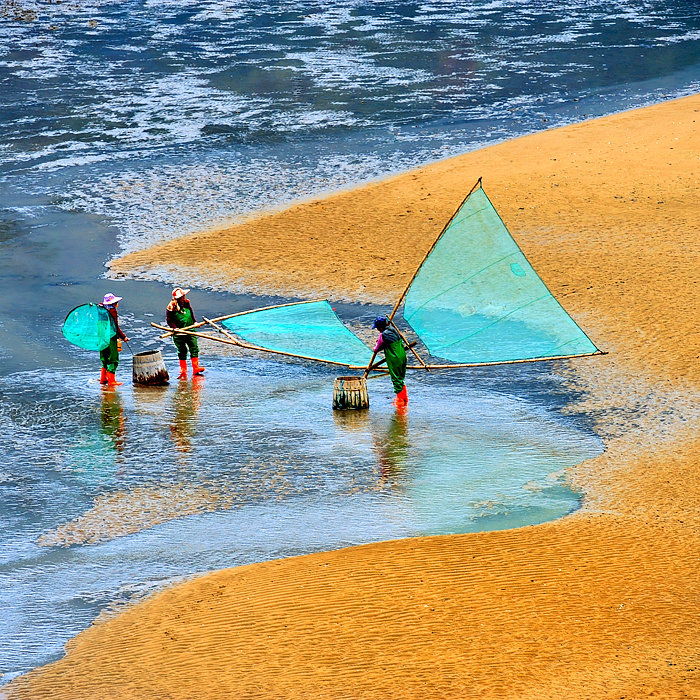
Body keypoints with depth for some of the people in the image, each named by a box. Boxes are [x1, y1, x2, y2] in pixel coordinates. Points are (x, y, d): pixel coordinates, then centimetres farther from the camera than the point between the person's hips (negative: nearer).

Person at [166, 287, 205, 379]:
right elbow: (169, 320, -7)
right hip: (179, 333, -4)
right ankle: (183, 370, 15)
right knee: (182, 351, 4)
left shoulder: (187, 303, 5)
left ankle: (195, 368, -7)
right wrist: (175, 328, -20)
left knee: (194, 348, -7)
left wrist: (195, 322, 5)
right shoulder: (171, 307, -10)